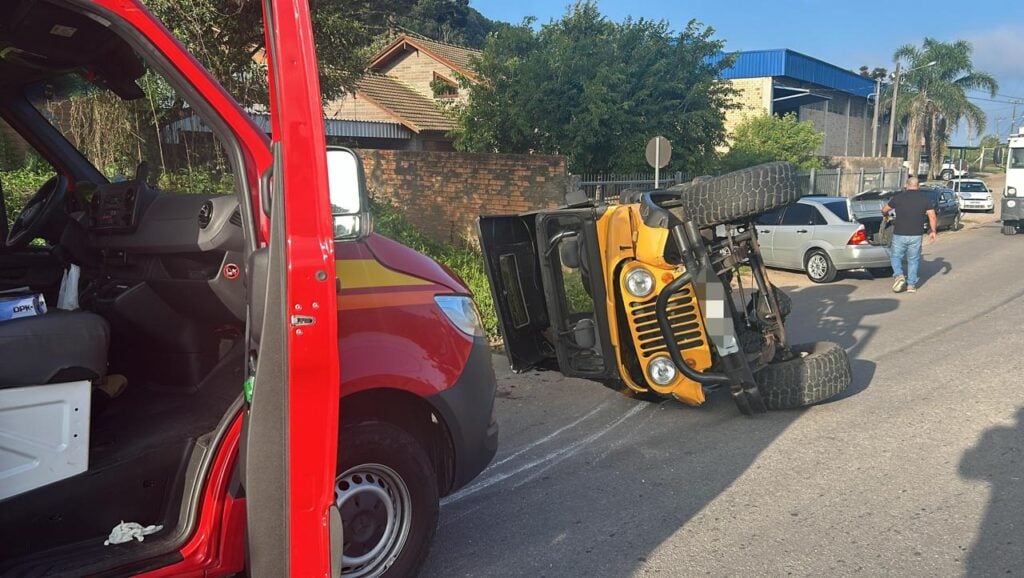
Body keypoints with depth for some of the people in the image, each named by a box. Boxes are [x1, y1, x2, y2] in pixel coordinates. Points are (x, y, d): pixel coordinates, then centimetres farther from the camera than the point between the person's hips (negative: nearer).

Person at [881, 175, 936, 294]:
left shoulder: (899, 196, -3)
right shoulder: (924, 198, 2)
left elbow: (884, 210, 6)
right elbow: (932, 216, -1)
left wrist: (885, 215, 29)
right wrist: (933, 231, 9)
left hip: (900, 234, -2)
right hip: (916, 235, 2)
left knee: (895, 256, 13)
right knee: (913, 259, 12)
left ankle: (899, 275, -11)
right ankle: (911, 285, 12)